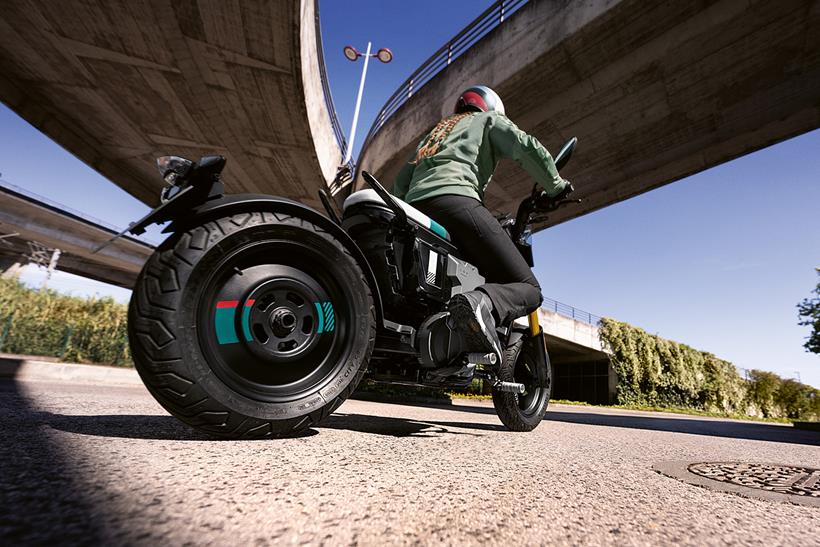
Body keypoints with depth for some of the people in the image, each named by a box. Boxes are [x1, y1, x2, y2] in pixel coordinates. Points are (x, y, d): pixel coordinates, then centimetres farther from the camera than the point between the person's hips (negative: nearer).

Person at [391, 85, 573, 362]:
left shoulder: (435, 130, 41)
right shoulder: (489, 119, 25)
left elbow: (401, 183, 30)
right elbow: (527, 147, 5)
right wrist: (556, 187, 17)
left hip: (415, 209, 7)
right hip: (455, 200, -6)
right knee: (528, 289, -7)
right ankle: (481, 302, -39)